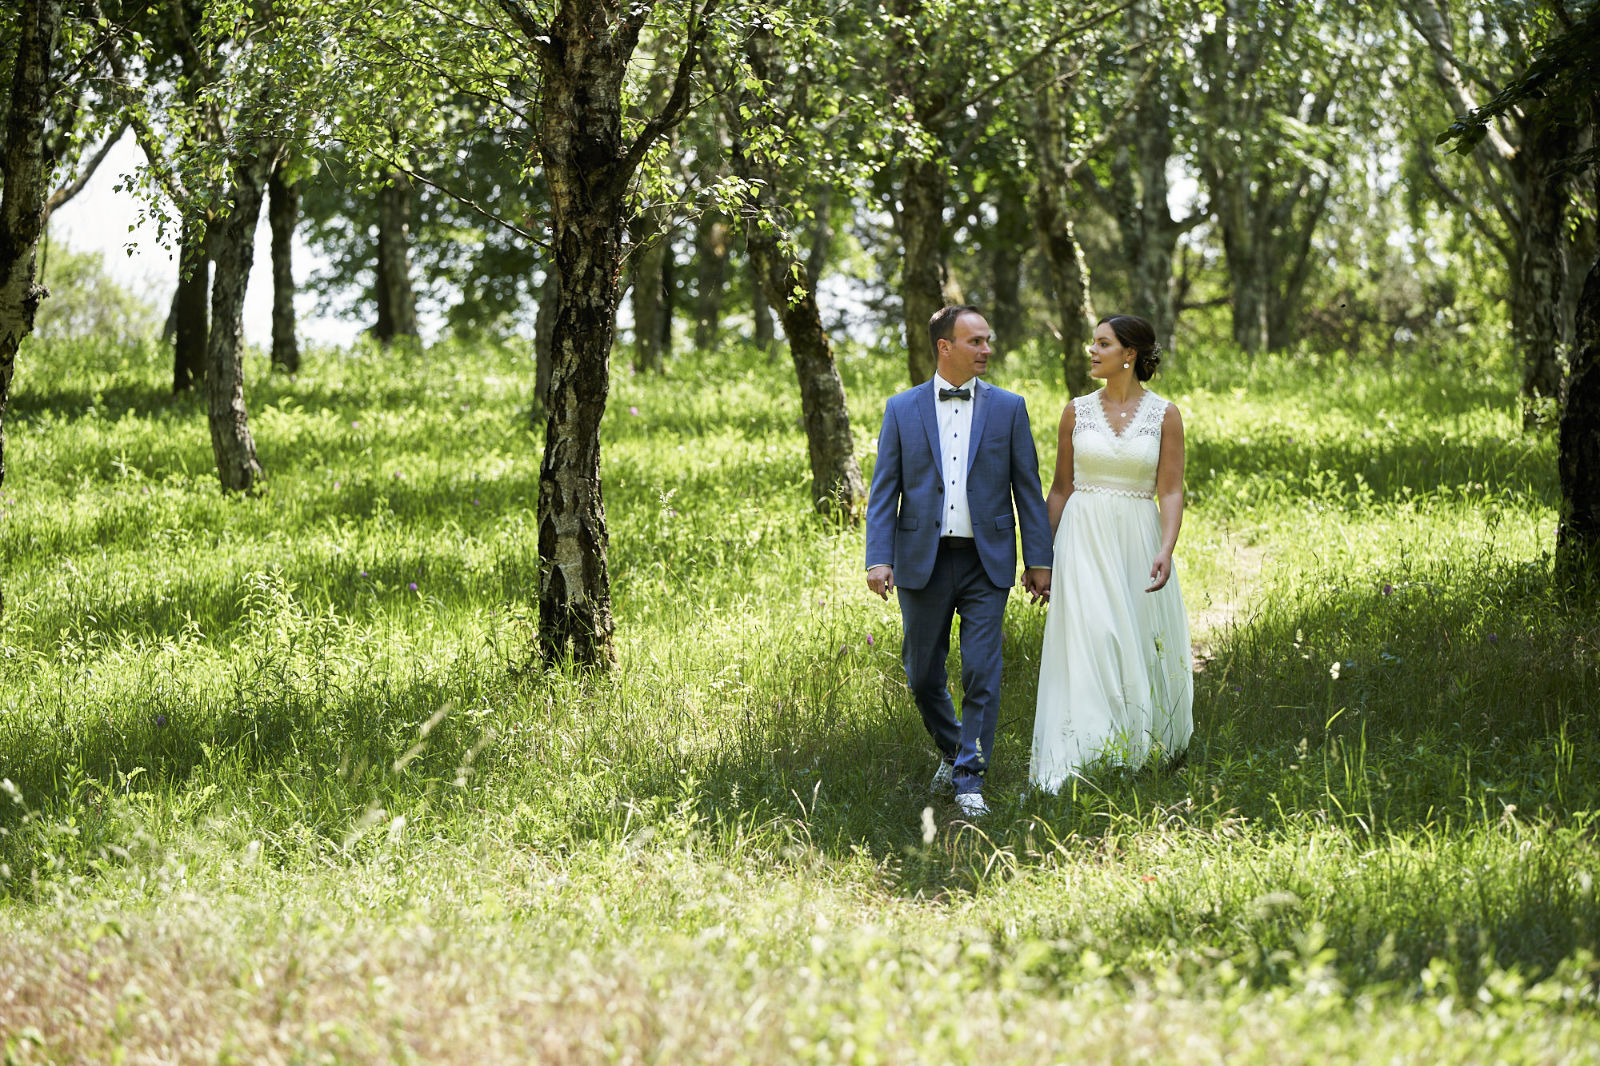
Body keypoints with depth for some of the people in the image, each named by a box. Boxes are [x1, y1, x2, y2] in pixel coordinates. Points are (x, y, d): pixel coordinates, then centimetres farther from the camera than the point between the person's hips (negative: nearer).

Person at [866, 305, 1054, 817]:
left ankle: (970, 780, -1)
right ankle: (951, 751, 32)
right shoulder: (902, 409, 3)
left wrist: (1039, 559, 1)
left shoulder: (1008, 408, 4)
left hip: (986, 563, -1)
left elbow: (1028, 488, 5)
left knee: (982, 674, -7)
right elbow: (884, 490, 1)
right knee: (923, 676, 9)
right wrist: (878, 558, -9)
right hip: (923, 560, 1)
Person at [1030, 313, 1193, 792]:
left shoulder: (1164, 416, 1)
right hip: (1083, 538, 0)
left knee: (1141, 643, 3)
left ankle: (1144, 749, 21)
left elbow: (1171, 492, -3)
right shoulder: (1077, 412, 6)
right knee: (1087, 641, -11)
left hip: (1137, 539, 0)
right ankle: (1083, 761, -14)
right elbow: (1061, 489, 10)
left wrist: (1166, 551, -17)